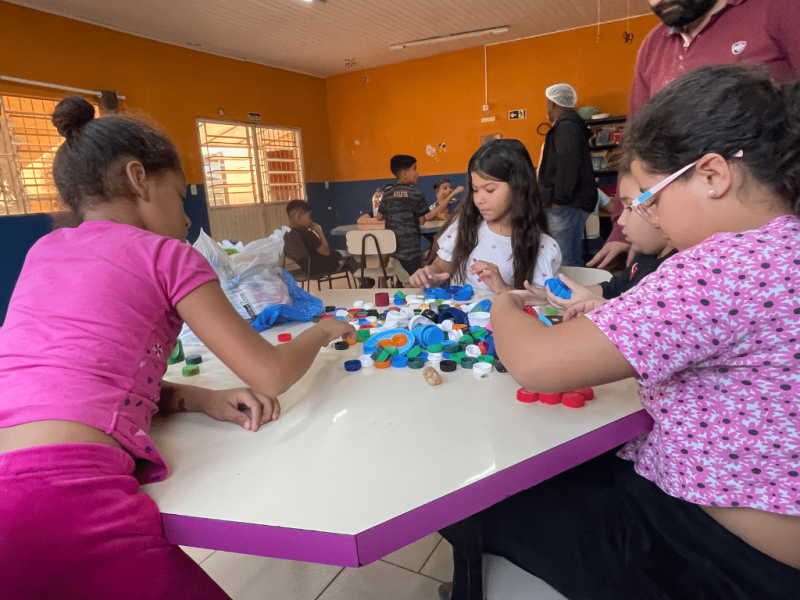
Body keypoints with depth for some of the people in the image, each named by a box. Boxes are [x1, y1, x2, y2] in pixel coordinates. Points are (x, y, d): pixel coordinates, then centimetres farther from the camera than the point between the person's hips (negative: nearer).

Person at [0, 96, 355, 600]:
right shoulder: (166, 255, 0)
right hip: (66, 493, -7)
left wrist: (199, 398, 9)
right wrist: (323, 330, 19)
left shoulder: (43, 250, 18)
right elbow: (271, 374, -1)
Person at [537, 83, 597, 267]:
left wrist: (559, 199, -19)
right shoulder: (569, 124, 21)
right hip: (568, 204, 10)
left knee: (568, 262, -10)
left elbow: (567, 164, -23)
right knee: (571, 259, 13)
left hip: (567, 205, -10)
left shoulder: (566, 126, -11)